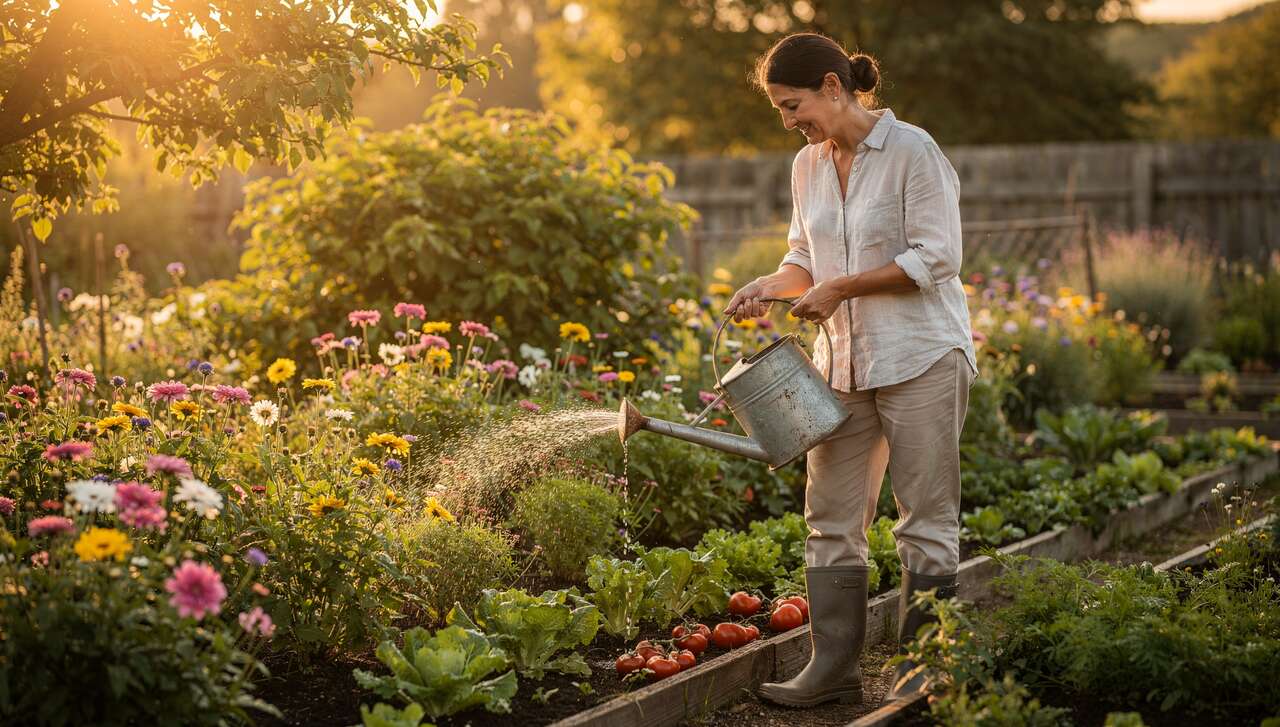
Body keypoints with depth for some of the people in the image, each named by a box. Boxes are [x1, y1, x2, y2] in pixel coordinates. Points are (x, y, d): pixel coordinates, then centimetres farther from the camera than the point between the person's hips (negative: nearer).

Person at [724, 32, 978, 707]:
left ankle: (924, 665, 10)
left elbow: (933, 258, -16)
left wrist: (842, 286, -17)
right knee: (830, 517, 6)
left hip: (920, 357, -7)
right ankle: (834, 665, 13)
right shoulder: (808, 166, 10)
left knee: (925, 518, 0)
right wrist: (771, 284, -1)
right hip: (843, 361, 7)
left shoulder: (912, 151, -11)